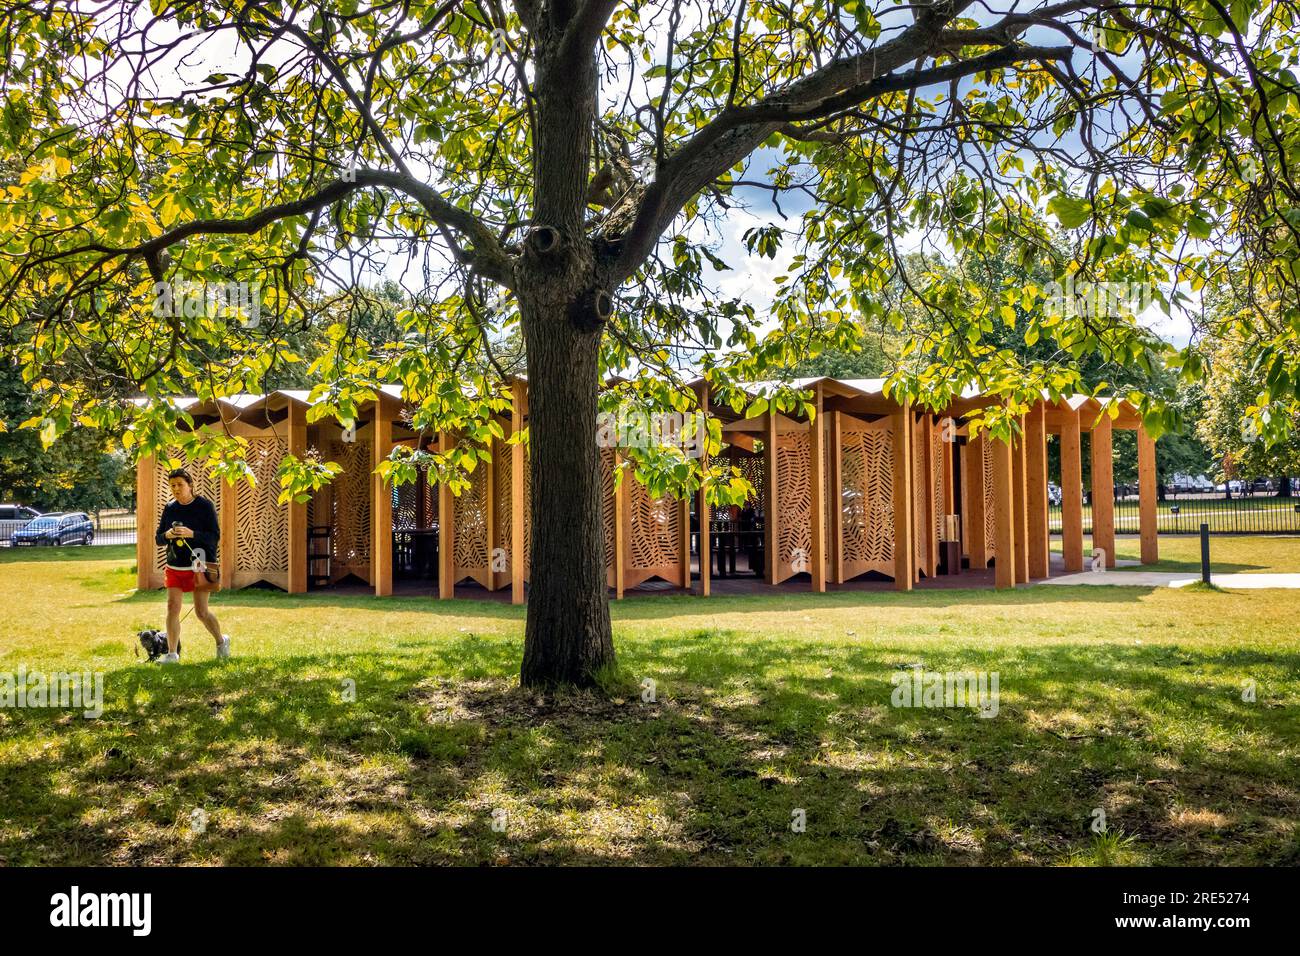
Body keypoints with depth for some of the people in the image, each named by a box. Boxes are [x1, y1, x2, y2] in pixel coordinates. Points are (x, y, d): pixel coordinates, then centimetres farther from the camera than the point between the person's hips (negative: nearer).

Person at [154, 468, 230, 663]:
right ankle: (172, 653, 5)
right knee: (172, 608, -3)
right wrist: (167, 535, -12)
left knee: (202, 612, -2)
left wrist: (191, 533, -25)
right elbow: (158, 538, 11)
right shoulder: (169, 508, 7)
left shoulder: (204, 506, -6)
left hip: (199, 566, -4)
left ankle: (221, 641, 23)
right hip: (174, 566, 5)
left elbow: (215, 537, -11)